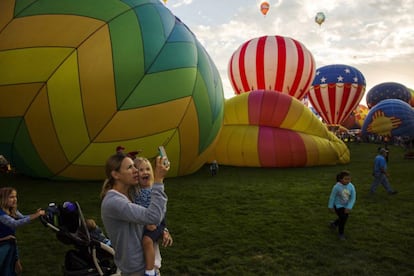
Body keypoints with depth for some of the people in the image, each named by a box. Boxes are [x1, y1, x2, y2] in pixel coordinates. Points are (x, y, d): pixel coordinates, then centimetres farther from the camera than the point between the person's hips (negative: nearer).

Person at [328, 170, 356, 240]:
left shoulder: (351, 186, -18)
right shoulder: (337, 187, -26)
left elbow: (353, 198, -13)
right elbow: (332, 196, -14)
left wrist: (349, 207, -20)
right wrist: (331, 206, -7)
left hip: (346, 206, 5)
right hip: (338, 205, -5)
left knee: (344, 218, 16)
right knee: (343, 217, -16)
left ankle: (333, 224, 49)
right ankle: (340, 233, 9)